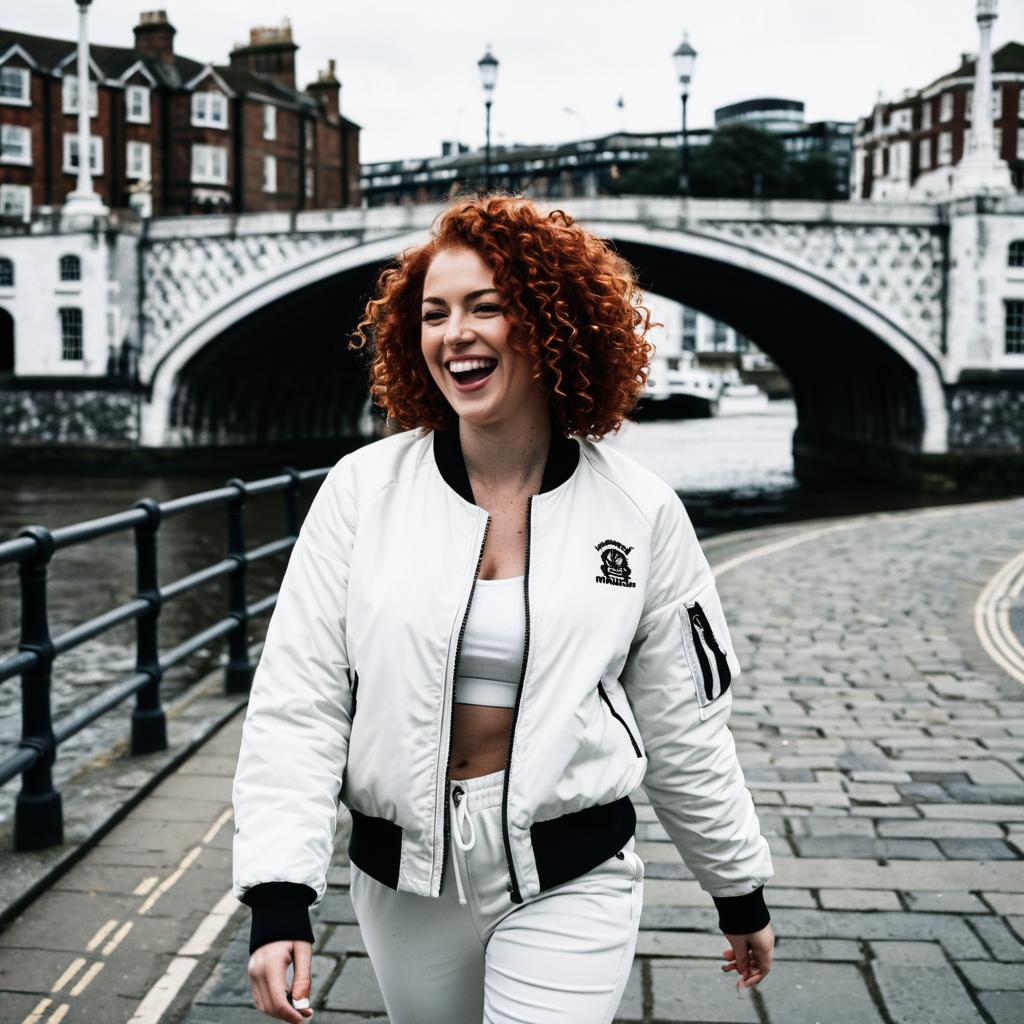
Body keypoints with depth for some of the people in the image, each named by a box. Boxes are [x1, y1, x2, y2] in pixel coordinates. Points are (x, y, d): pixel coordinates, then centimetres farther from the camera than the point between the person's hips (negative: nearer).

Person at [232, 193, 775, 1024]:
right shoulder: (365, 488, -7)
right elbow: (297, 704, -7)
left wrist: (741, 892, 11)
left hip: (568, 882, -1)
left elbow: (683, 727, 3)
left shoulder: (640, 511, -6)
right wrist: (280, 899, -15)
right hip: (403, 876, 2)